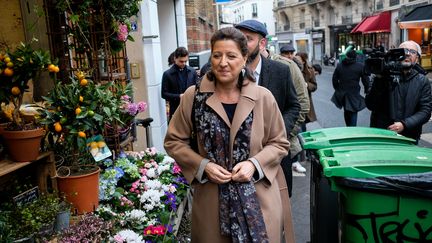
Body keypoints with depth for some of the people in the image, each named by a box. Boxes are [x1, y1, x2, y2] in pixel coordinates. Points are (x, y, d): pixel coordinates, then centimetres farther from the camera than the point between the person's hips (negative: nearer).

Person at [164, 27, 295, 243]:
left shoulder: (263, 97, -3)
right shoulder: (193, 97, -4)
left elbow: (279, 143, 5)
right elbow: (173, 141, 4)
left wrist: (254, 164, -12)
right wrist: (203, 165, -10)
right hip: (212, 199, 0)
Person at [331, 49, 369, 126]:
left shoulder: (339, 66, 5)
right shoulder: (360, 66, -5)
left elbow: (334, 79, 9)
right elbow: (365, 80, -4)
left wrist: (337, 89, 19)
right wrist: (367, 90, 9)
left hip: (342, 93, 4)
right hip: (354, 94, -4)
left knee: (346, 112, 19)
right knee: (353, 113, 1)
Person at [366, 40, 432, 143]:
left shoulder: (422, 81, 2)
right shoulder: (385, 75, -4)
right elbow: (371, 106, -11)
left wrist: (404, 125, -18)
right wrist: (379, 79, -21)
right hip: (380, 134, -1)